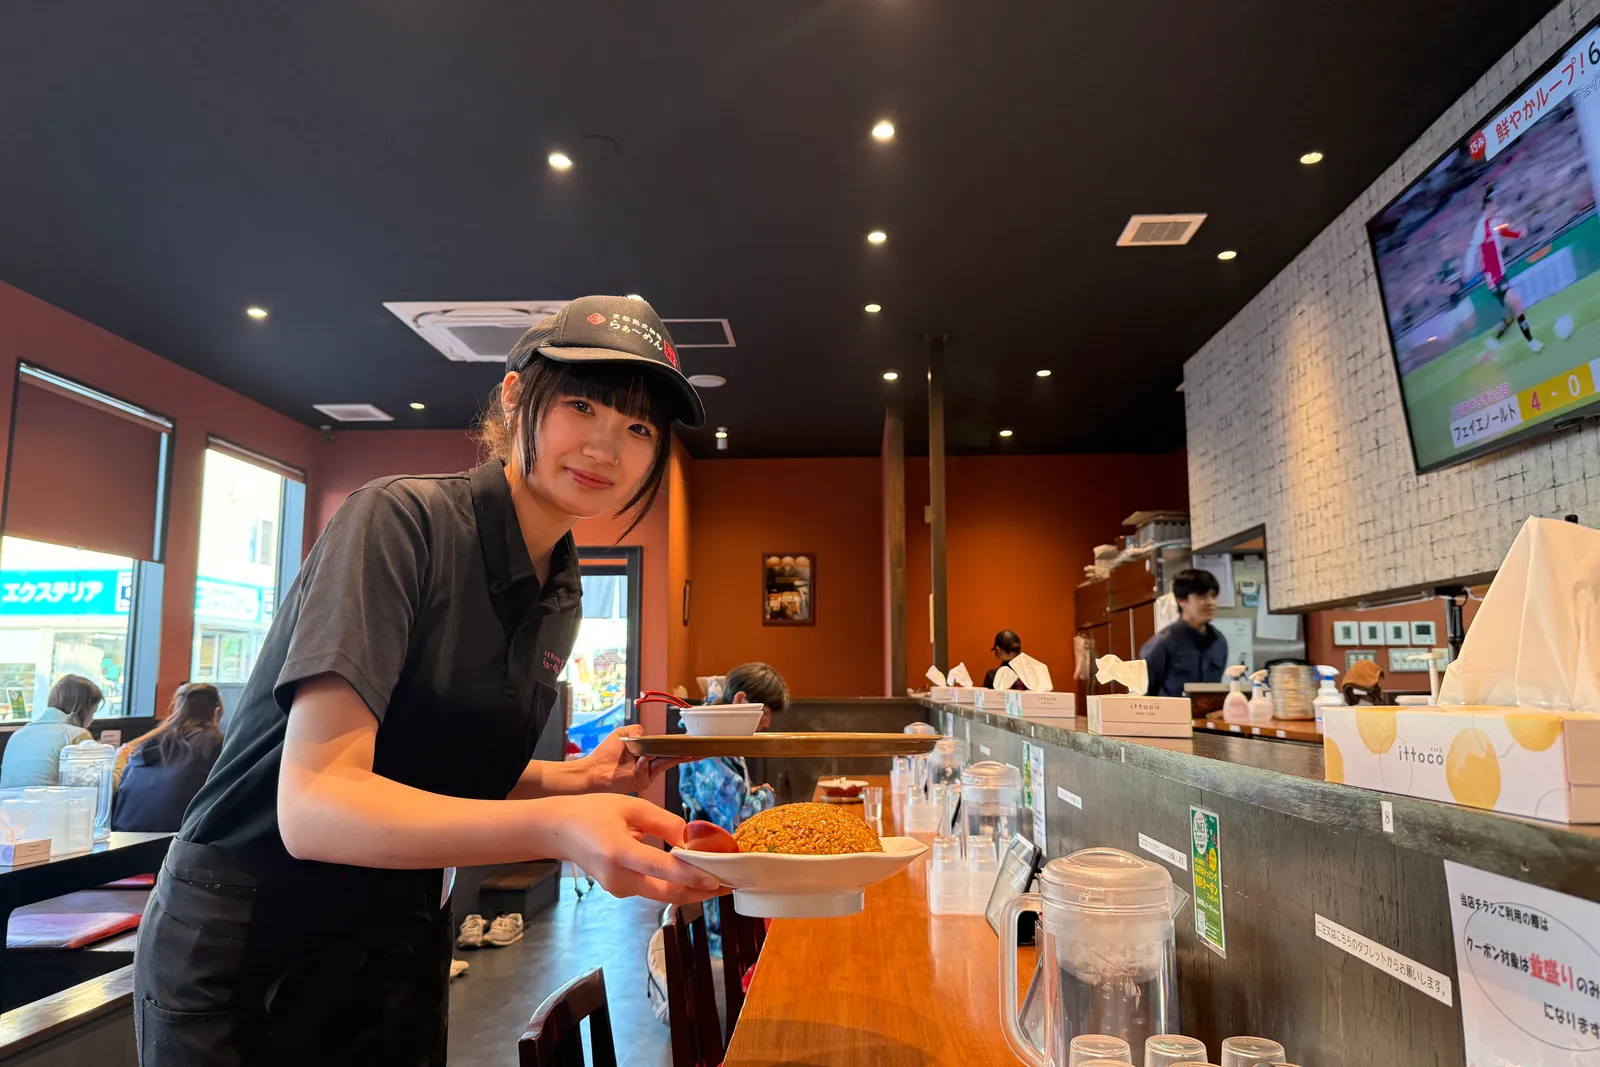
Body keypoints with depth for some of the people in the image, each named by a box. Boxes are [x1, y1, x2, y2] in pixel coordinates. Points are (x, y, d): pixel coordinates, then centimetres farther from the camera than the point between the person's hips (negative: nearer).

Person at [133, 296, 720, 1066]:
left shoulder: (561, 597, 0)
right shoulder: (397, 521, -22)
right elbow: (314, 805, -30)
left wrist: (575, 780, -7)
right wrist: (556, 827, -43)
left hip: (401, 953, 7)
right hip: (244, 955, -6)